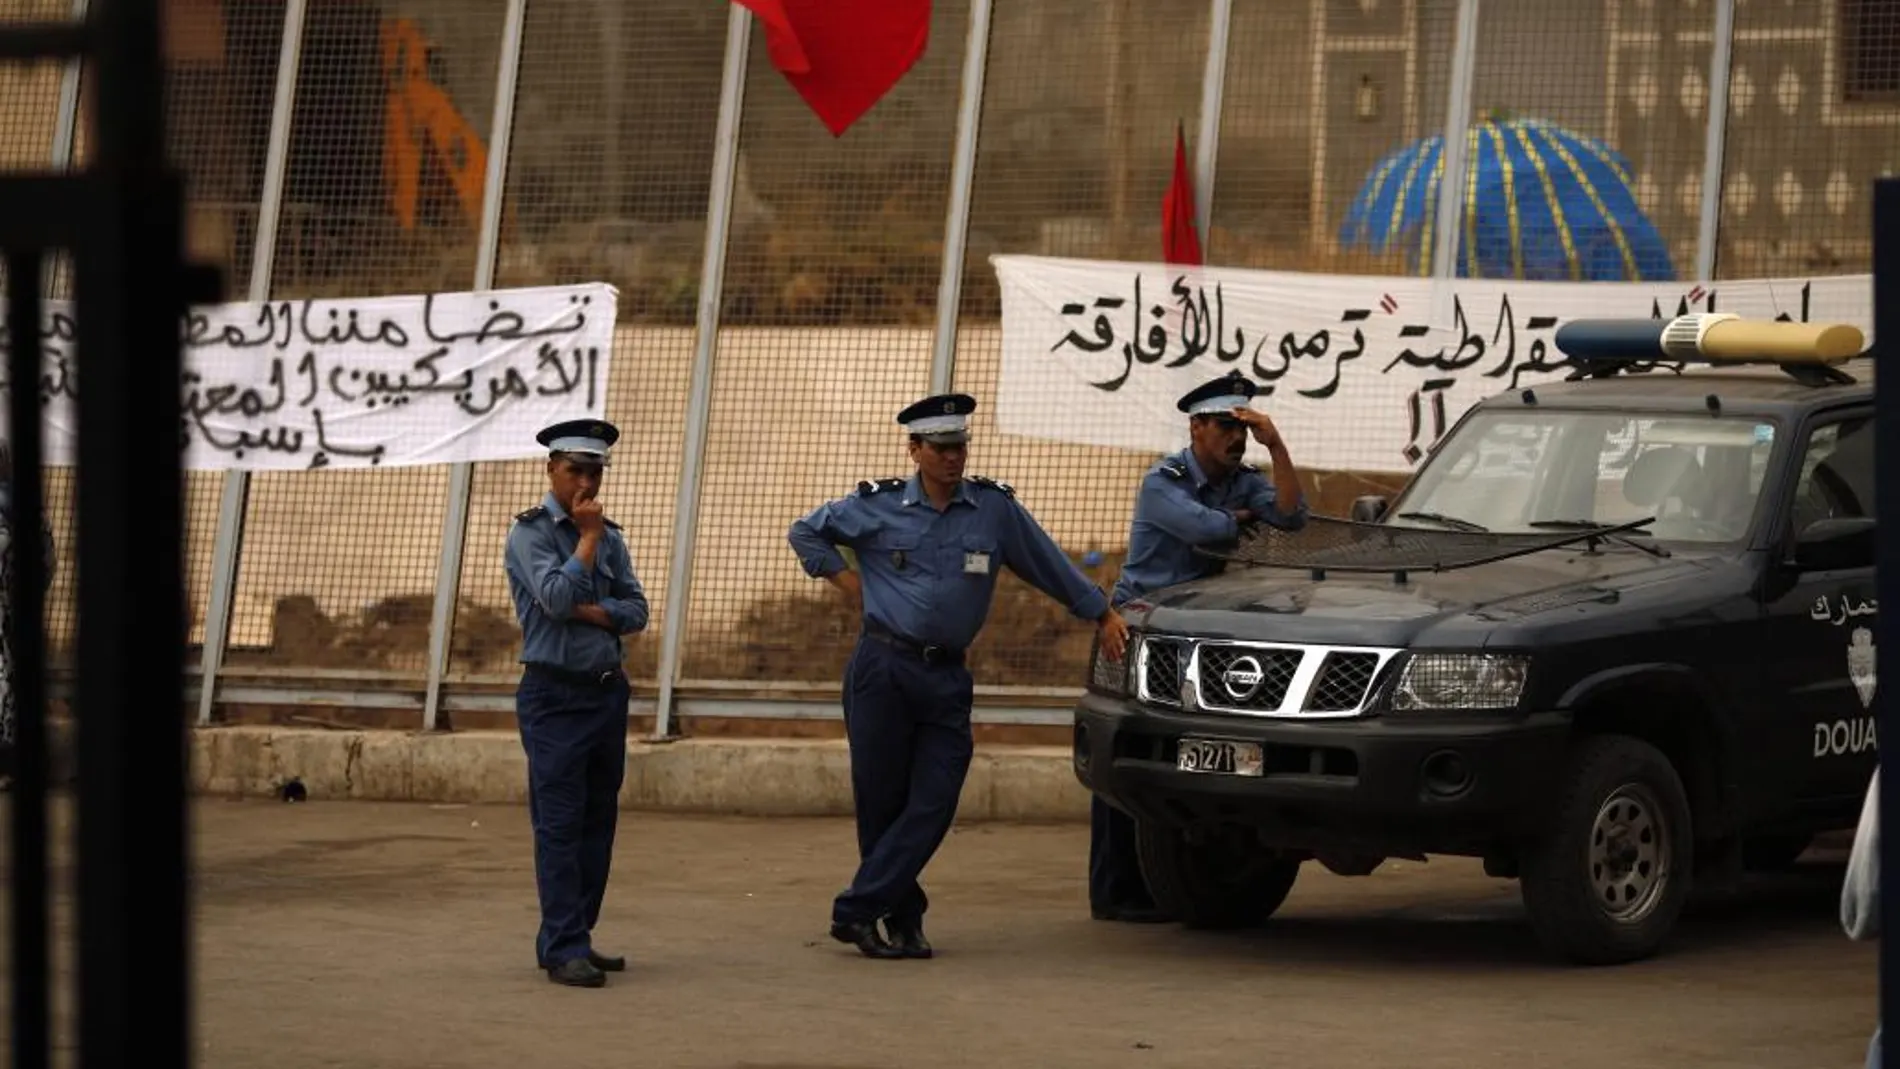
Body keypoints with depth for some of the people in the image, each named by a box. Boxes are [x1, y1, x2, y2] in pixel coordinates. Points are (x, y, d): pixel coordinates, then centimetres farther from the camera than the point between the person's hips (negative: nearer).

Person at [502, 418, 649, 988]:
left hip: (608, 692, 6)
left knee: (598, 822, 7)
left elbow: (636, 610, 6)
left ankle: (569, 940, 14)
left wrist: (592, 612, -11)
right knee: (560, 824, -9)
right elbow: (557, 596, -19)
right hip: (556, 697, -6)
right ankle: (565, 949, -10)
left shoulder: (610, 536, 13)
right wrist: (588, 537, -11)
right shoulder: (531, 533, -5)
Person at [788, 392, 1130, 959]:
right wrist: (842, 576, 4)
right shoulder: (877, 507, 3)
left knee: (934, 802, -9)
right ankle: (903, 918, 10)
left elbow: (1051, 566, 15)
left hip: (946, 679, 2)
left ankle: (857, 911, -6)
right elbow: (805, 532, 16)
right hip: (881, 670, -2)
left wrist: (1101, 614, 17)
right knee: (881, 800, -1)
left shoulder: (995, 508, 6)